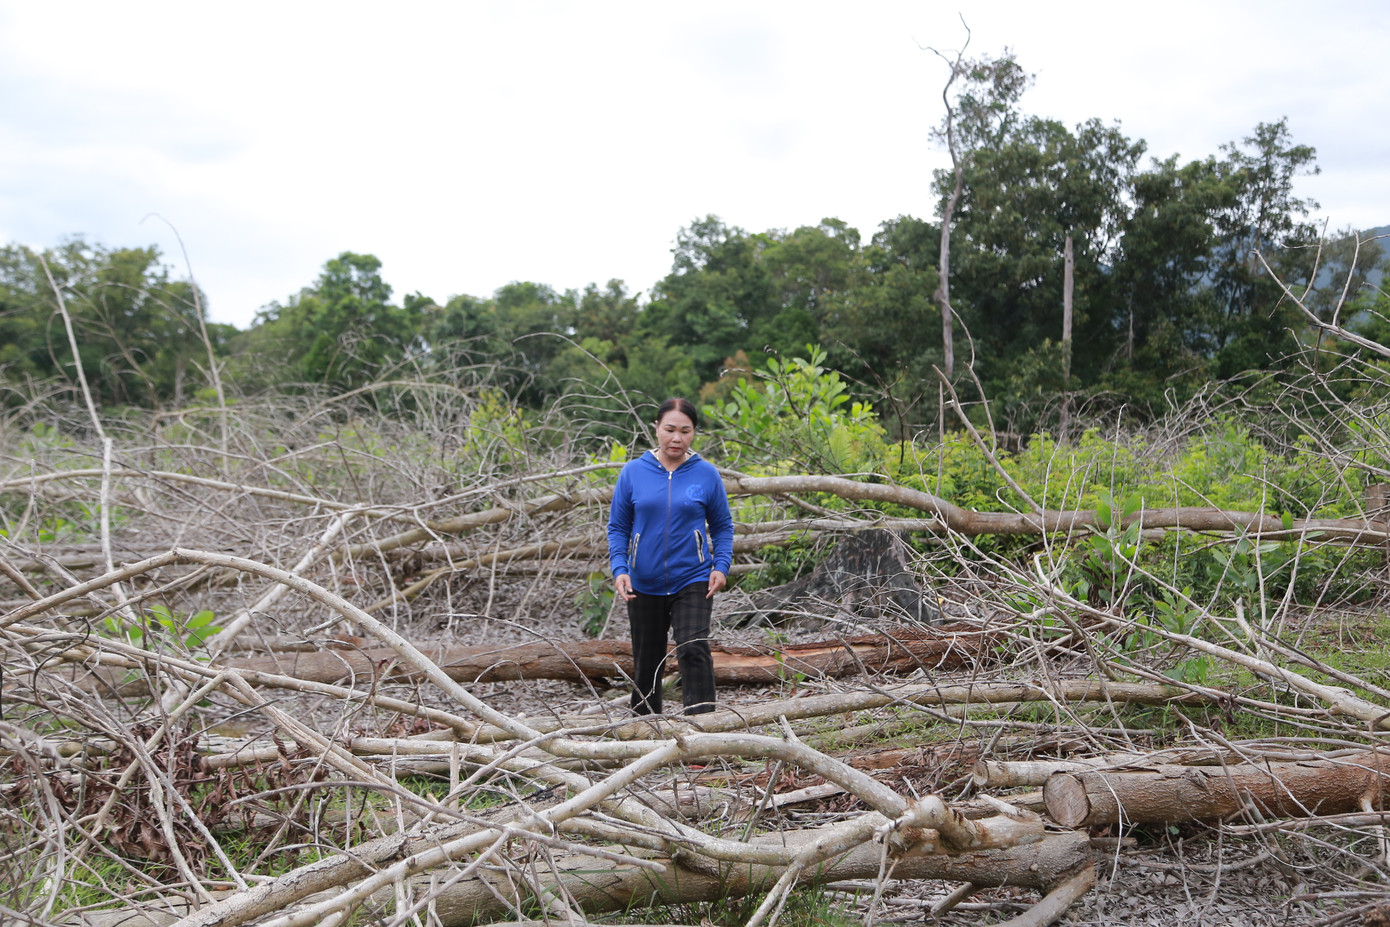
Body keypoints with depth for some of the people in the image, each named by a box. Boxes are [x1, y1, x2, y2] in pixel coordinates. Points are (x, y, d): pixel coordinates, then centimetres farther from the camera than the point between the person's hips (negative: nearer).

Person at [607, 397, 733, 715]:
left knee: (693, 650, -20)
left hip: (693, 581, -2)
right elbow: (617, 528, 3)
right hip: (644, 585, 2)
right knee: (647, 662, 13)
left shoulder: (706, 474, -3)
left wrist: (721, 566, -8)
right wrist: (619, 569, -10)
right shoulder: (633, 472, -2)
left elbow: (723, 526, 6)